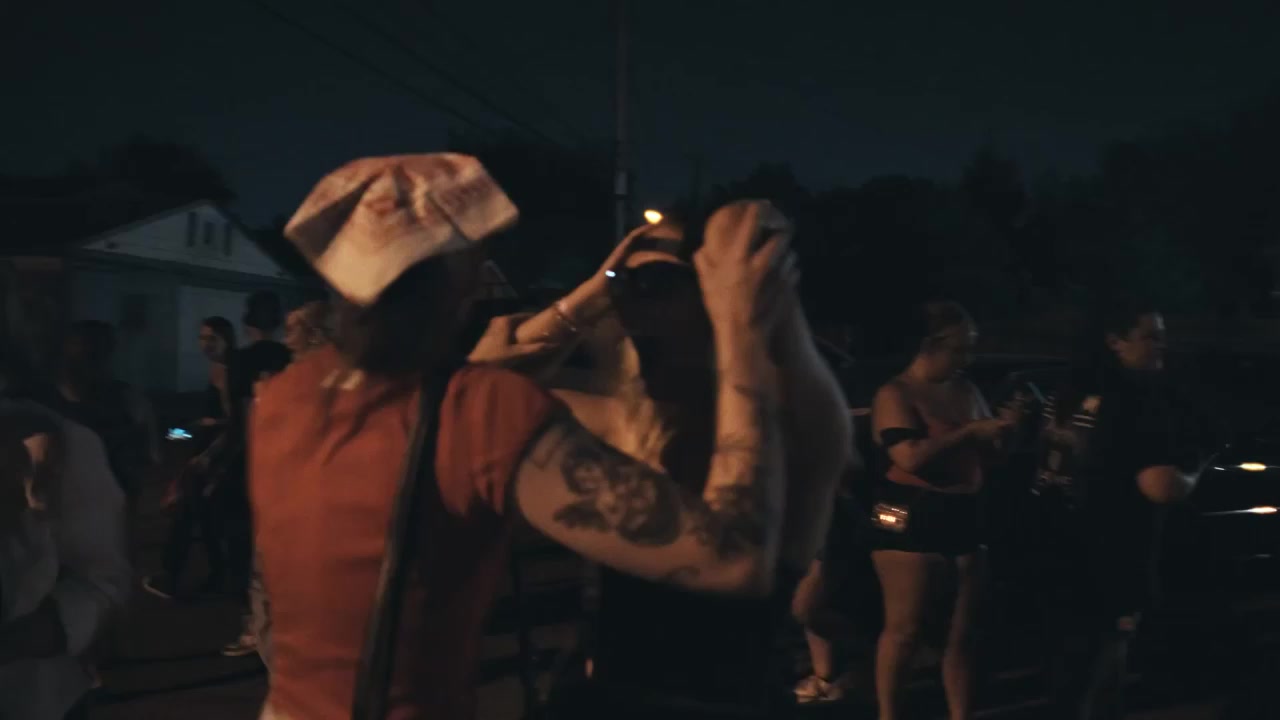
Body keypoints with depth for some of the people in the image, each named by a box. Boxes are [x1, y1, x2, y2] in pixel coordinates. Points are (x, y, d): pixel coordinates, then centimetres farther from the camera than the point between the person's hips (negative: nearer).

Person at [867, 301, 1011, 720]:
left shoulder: (966, 390, 11)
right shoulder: (895, 394, -9)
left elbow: (989, 453, 20)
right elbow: (911, 457, -23)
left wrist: (1007, 427, -1)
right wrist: (970, 432, -17)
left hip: (962, 517, 7)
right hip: (911, 521, -7)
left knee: (962, 629, 10)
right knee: (905, 629, -1)